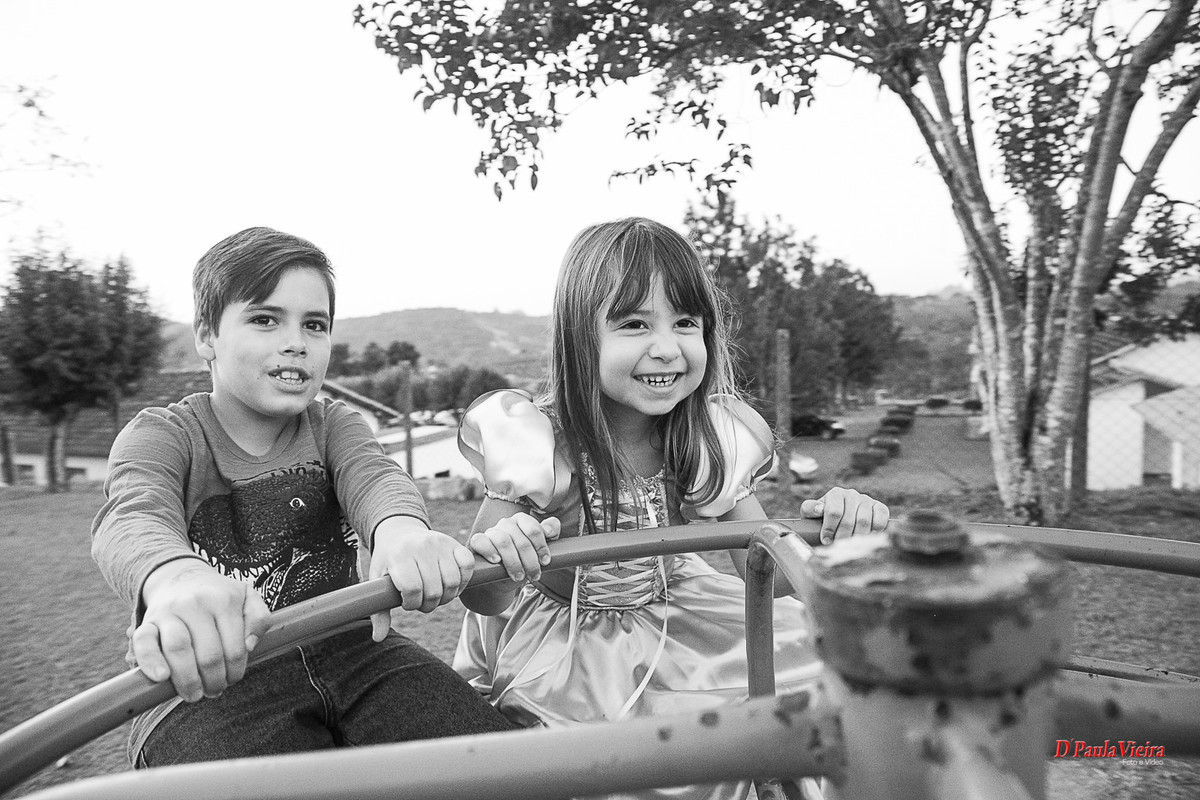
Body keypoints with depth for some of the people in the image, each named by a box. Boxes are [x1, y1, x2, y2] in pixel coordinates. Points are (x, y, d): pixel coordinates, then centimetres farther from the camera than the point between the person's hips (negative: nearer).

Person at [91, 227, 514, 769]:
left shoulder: (334, 425, 9)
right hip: (213, 675, -2)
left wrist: (402, 527, -41)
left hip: (348, 649, 3)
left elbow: (373, 477, -14)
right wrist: (174, 577, -51)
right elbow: (134, 515, -23)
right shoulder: (161, 435, -1)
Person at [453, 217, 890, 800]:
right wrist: (495, 559, -41)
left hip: (674, 617, 5)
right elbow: (487, 601, -17)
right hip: (559, 638, -4)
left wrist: (832, 533, -27)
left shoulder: (713, 440, -15)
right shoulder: (539, 445, -26)